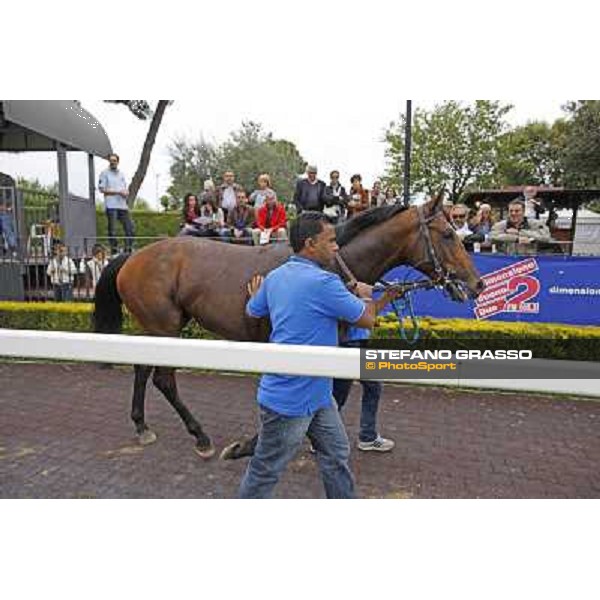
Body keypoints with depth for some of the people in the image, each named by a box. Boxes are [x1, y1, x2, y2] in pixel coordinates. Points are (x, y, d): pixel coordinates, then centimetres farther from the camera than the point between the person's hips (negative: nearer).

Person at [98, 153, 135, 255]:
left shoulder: (121, 174, 20)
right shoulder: (105, 173, 3)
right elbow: (102, 189, -5)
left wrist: (126, 193, -3)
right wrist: (118, 192, -13)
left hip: (123, 205, 6)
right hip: (111, 206, -5)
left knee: (130, 228, 2)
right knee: (112, 230, -4)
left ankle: (128, 249, 12)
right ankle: (114, 250, 2)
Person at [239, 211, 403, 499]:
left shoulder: (275, 276, 2)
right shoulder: (323, 282, -24)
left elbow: (253, 312, 18)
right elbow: (367, 319, -13)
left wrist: (256, 294, 40)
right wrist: (364, 295, 8)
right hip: (288, 400, -9)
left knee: (336, 455, 22)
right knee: (265, 471, 11)